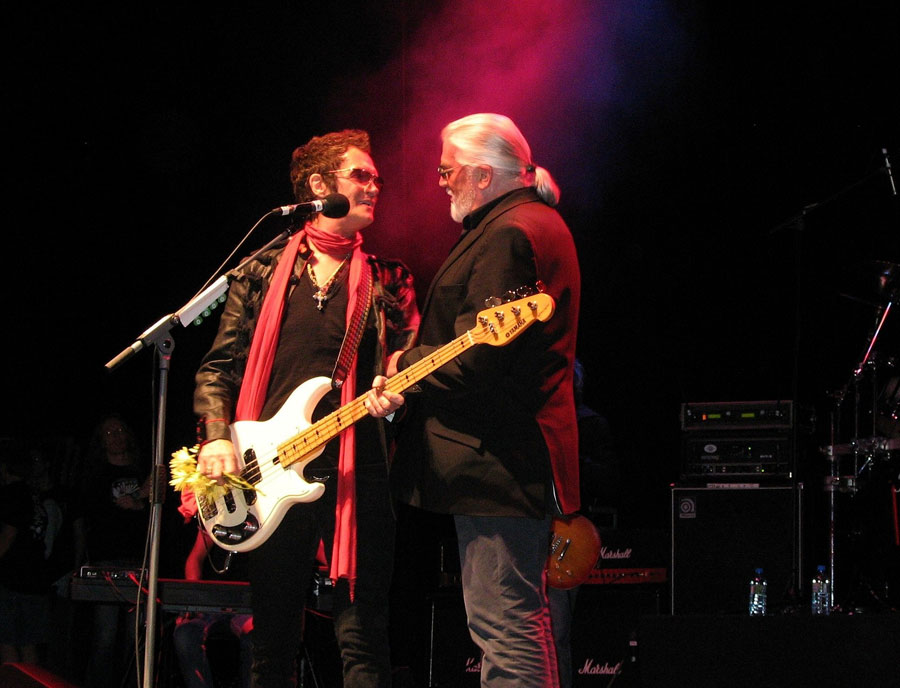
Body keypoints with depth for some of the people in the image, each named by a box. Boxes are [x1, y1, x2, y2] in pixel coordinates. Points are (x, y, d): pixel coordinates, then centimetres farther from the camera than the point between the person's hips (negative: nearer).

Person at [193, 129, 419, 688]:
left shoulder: (387, 280, 13)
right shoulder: (262, 275, 13)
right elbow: (219, 368, 11)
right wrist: (217, 438, -5)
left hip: (355, 474, -1)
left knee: (363, 640, -8)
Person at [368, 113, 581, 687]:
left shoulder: (506, 235, -16)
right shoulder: (542, 221, 19)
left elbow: (474, 360, -22)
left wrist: (403, 366, -5)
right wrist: (413, 372, 13)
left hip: (495, 460, -11)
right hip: (530, 454, 11)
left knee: (504, 627, -11)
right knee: (523, 618, 15)